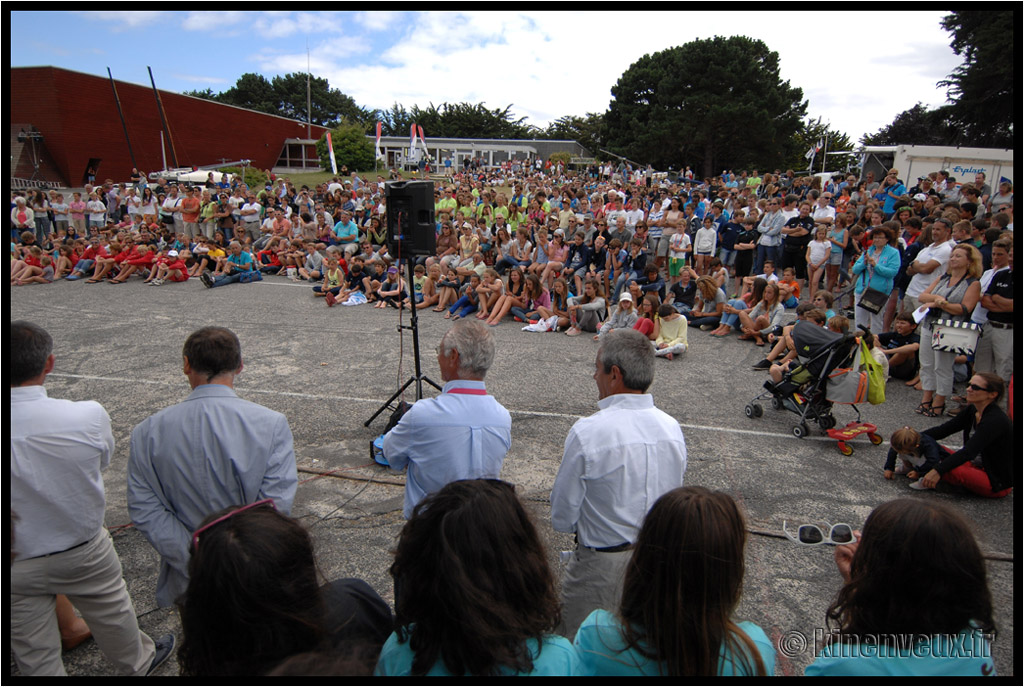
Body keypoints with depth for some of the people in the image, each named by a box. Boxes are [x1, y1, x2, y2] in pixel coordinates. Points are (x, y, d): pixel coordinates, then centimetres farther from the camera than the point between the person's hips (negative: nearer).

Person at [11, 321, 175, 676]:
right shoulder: (88, 415, -25)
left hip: (17, 565, 0)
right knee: (112, 615, 27)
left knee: (35, 656, 20)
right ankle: (138, 663, 53)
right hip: (84, 552, 1)